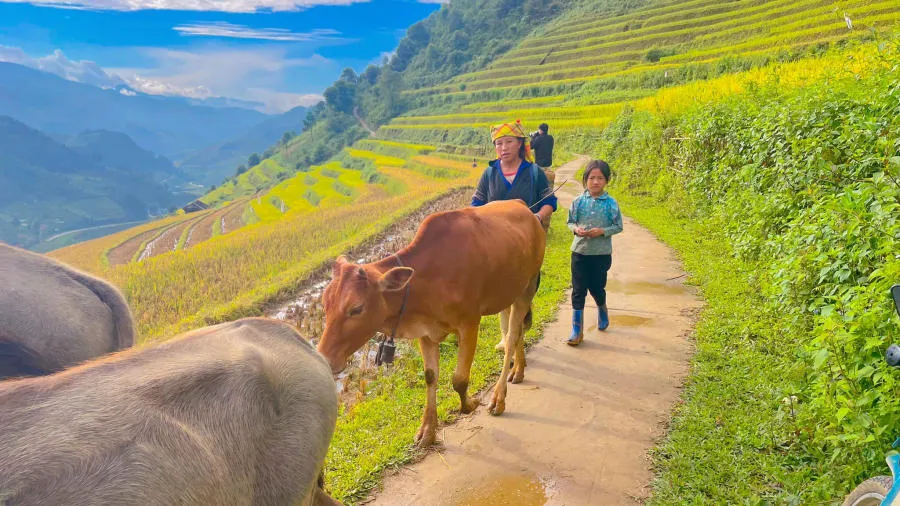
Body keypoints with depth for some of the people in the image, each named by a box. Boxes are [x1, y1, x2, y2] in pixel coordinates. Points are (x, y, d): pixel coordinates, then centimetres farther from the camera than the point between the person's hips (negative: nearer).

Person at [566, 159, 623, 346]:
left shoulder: (611, 203, -4)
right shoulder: (579, 201, 0)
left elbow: (618, 226, 0)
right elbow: (570, 222, 8)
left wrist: (602, 231, -16)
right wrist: (576, 229, -14)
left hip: (601, 254, -1)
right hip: (579, 252, 1)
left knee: (597, 288, 10)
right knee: (578, 290, 0)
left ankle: (602, 310, 45)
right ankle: (577, 330, 5)